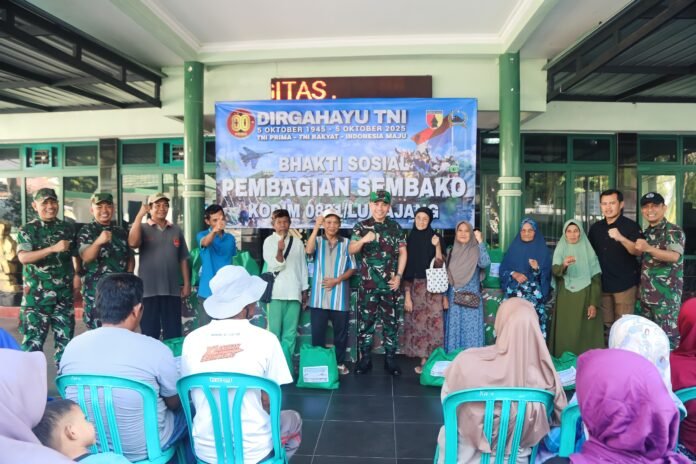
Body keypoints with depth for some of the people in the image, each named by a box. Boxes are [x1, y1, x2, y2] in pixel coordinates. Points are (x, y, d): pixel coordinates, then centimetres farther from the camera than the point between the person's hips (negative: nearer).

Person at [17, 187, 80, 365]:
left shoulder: (67, 228, 7)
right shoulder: (27, 230, -3)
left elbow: (75, 254, 16)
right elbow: (23, 257, -17)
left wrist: (76, 275, 2)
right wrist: (53, 248, -27)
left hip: (64, 293, 3)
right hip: (36, 294, -3)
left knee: (65, 336, 10)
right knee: (33, 337, 0)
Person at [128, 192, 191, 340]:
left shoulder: (176, 230, 9)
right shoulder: (143, 228, 2)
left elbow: (183, 259, 11)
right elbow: (132, 243, -21)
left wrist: (187, 284, 5)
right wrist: (140, 215, -19)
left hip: (172, 290, 2)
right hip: (149, 290, -2)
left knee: (174, 335, 8)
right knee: (149, 334, 6)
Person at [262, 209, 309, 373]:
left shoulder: (297, 242, 10)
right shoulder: (269, 241, 2)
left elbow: (303, 267, 14)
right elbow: (275, 266, -6)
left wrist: (304, 290, 12)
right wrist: (280, 250, -24)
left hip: (294, 292, 3)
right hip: (276, 293, -2)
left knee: (290, 333, 4)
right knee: (274, 332, -1)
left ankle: (286, 367, 11)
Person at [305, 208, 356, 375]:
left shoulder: (346, 243, 6)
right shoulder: (317, 241, 5)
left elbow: (352, 268, 4)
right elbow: (308, 251, -19)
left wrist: (337, 280, -11)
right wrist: (316, 227, -23)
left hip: (339, 296, 1)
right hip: (319, 296, 0)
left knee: (341, 332, 10)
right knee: (317, 332, 4)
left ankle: (340, 362, 25)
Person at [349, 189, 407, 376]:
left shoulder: (395, 227, 6)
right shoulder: (361, 226, 2)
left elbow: (402, 252, 7)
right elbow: (351, 250, -5)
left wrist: (399, 276, -3)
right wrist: (363, 240, -25)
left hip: (390, 283, 1)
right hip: (368, 284, -1)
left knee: (391, 322, 6)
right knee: (365, 321, 4)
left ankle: (390, 358, 17)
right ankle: (365, 358, 15)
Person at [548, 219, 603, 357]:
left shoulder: (588, 250, 1)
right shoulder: (560, 250, 3)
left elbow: (596, 278, 0)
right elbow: (554, 271, -13)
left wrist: (594, 304, -7)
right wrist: (564, 265, -36)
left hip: (584, 298, 0)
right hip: (565, 298, 1)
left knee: (584, 331, 0)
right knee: (565, 331, 1)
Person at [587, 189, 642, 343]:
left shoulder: (631, 226, -8)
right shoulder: (595, 228, 7)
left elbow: (638, 251, -21)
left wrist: (621, 238, -38)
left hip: (625, 284, -5)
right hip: (603, 284, 5)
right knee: (606, 325, 13)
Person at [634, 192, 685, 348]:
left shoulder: (674, 231, -7)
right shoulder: (646, 233, 15)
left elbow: (674, 256, -24)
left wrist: (649, 248, -37)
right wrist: (640, 287, 13)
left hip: (666, 296, -7)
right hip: (646, 294, 7)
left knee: (667, 334, -5)